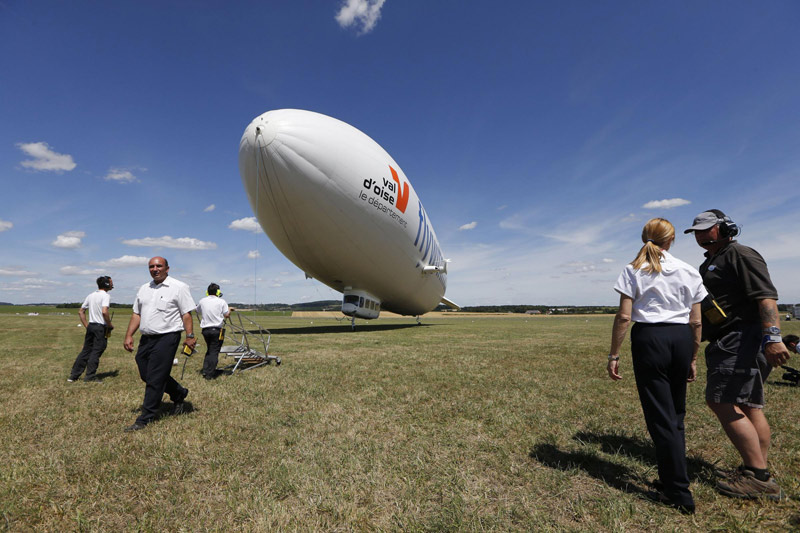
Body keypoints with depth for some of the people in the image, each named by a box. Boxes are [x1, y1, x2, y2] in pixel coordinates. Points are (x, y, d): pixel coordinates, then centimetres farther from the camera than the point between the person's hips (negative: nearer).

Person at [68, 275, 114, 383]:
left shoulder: (91, 296, 13)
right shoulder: (106, 296, -12)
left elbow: (80, 311, 17)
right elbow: (104, 312, -25)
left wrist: (86, 326, 18)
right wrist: (110, 326, -12)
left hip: (90, 326, 8)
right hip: (101, 327, -8)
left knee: (86, 351, 14)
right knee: (96, 352, 0)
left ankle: (73, 375, 17)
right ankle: (90, 376, 4)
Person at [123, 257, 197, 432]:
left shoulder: (179, 287, -6)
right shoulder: (144, 289, 15)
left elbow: (186, 313, -9)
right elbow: (136, 314, 18)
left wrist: (190, 336, -15)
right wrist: (129, 335, 9)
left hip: (166, 338, -7)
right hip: (146, 338, 8)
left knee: (155, 379, -3)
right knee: (146, 375, 14)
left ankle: (145, 419, 9)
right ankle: (179, 394, 34)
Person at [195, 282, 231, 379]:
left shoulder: (202, 301, 6)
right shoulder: (221, 302, -6)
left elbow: (198, 312, 21)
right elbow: (226, 315, -7)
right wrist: (230, 310, 12)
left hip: (205, 329, 5)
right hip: (217, 330, -5)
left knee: (209, 350, 21)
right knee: (214, 351, 1)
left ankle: (205, 371, 19)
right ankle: (210, 374, 3)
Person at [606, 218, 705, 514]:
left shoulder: (634, 270, -4)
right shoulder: (688, 271, 7)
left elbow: (624, 316, -10)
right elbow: (695, 322, 8)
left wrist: (613, 355, -4)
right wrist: (693, 358, 17)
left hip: (649, 337, -4)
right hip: (681, 339, 5)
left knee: (660, 416, 5)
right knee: (676, 414, 18)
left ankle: (679, 492, 12)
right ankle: (671, 477, 30)